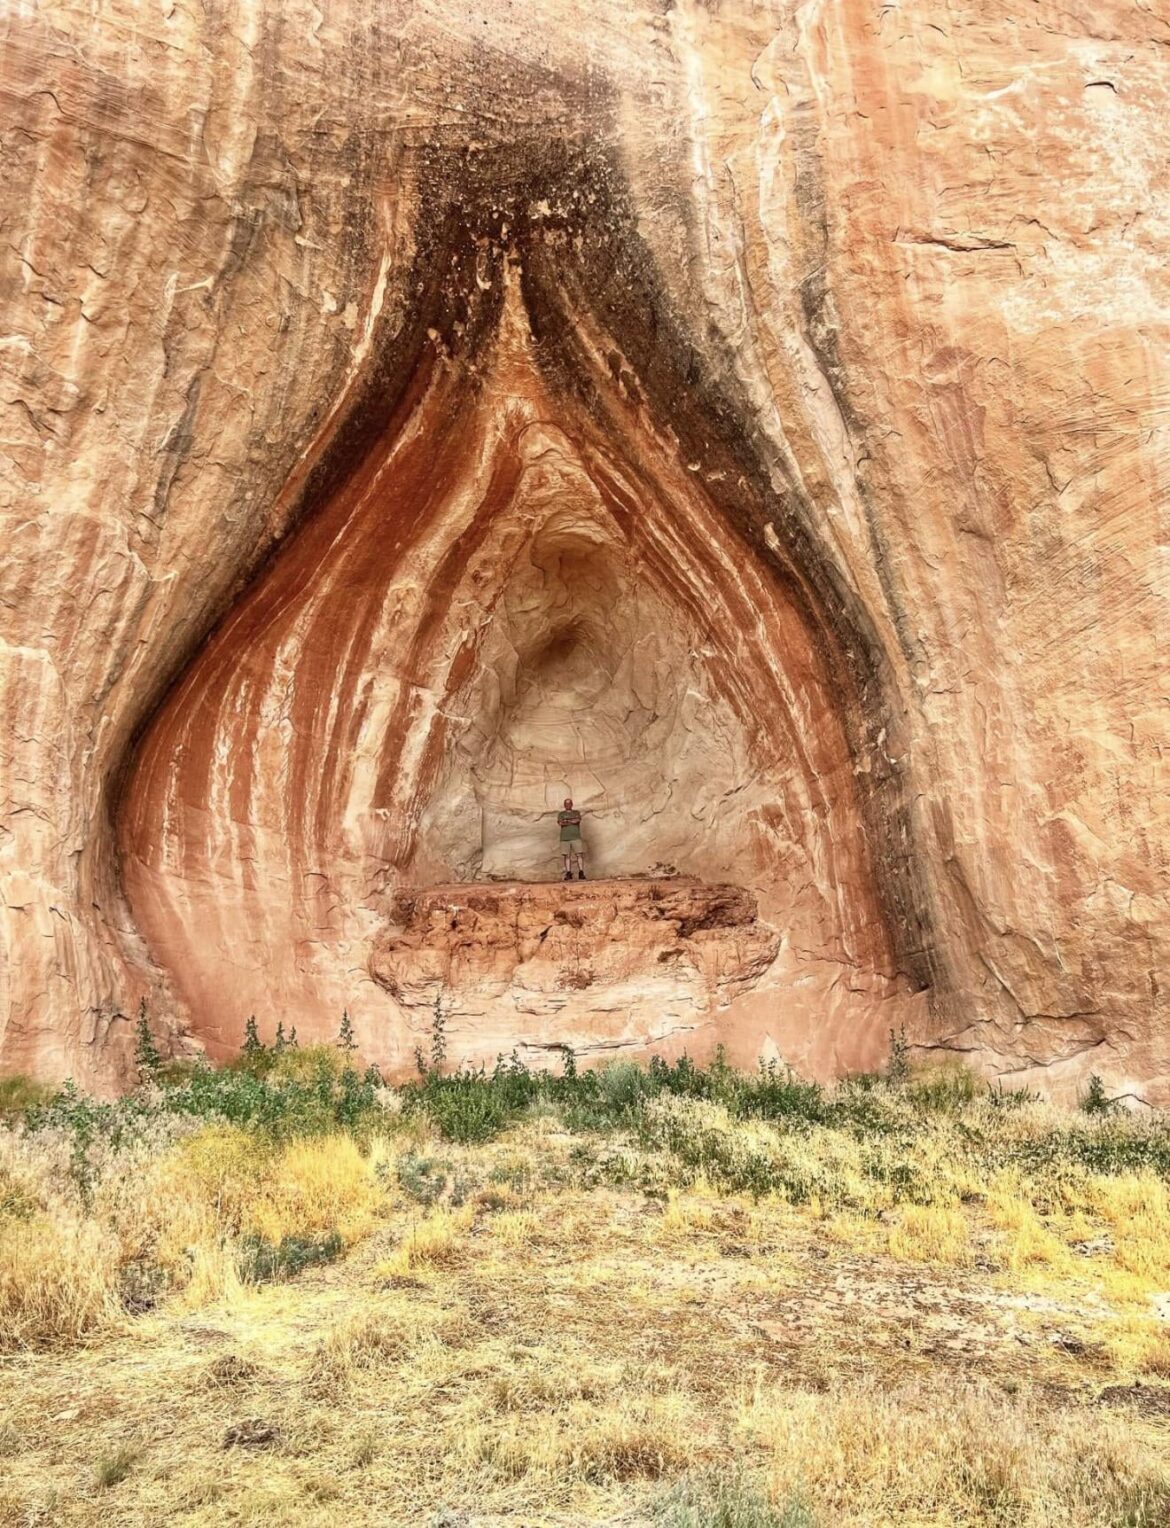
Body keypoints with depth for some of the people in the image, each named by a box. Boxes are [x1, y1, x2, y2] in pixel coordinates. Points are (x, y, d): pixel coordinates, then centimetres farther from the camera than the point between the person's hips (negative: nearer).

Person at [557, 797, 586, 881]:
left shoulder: (576, 812, 16)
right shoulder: (561, 814, 16)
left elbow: (577, 820, -5)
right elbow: (560, 823, -3)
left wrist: (566, 821, -3)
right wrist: (572, 822, -8)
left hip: (576, 837, 0)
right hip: (565, 838, 0)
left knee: (579, 855, -9)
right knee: (567, 856, -3)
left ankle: (581, 873, -11)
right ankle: (568, 874, -4)